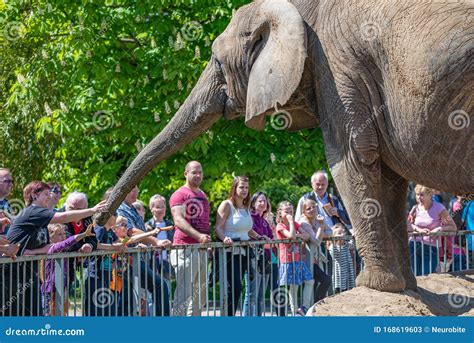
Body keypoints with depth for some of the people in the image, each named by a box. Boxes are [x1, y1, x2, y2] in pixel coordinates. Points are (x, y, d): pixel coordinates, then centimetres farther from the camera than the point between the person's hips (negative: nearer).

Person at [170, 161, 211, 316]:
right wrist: (198, 236, -30)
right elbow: (178, 220, -19)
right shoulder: (180, 194, -6)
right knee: (184, 291, -12)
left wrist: (208, 238, 20)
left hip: (202, 249, 9)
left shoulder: (203, 195, 21)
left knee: (199, 290, 13)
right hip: (185, 248, -9)